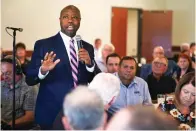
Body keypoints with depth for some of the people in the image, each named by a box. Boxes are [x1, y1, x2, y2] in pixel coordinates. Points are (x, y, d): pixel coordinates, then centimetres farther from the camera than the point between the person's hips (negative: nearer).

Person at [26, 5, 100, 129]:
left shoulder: (88, 47, 8)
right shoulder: (43, 45, -3)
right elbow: (29, 79, -6)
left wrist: (89, 63, -14)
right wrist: (42, 71, -27)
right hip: (52, 113, -3)